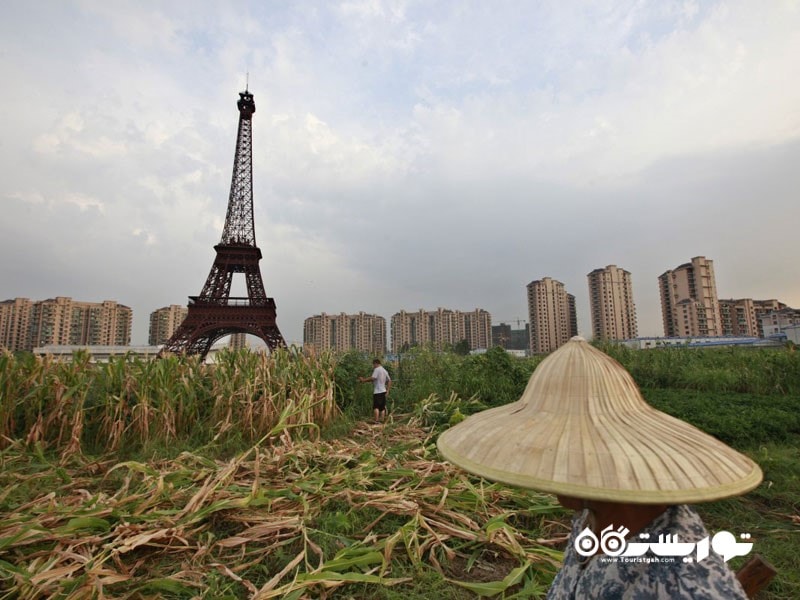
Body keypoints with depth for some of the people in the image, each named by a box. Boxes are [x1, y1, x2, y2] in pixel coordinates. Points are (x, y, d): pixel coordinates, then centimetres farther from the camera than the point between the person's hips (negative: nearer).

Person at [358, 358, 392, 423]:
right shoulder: (385, 371, 18)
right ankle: (381, 420, 8)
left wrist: (363, 380, -10)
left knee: (376, 406, -9)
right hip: (383, 391, 8)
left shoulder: (377, 369, -7)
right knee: (382, 407, 8)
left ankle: (376, 421, -16)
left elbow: (372, 378, -20)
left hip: (377, 391, -8)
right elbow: (389, 381, 19)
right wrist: (387, 391, 20)